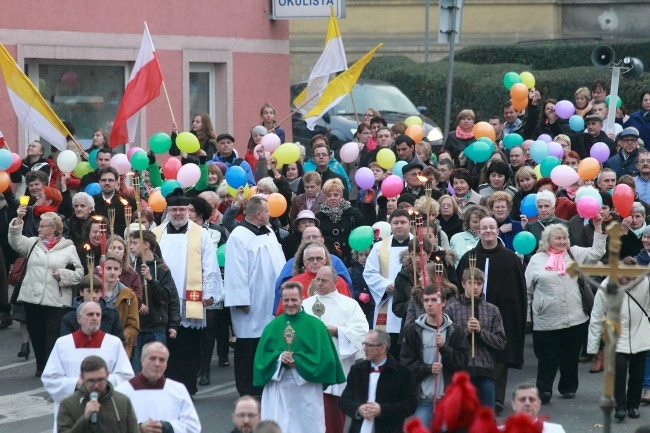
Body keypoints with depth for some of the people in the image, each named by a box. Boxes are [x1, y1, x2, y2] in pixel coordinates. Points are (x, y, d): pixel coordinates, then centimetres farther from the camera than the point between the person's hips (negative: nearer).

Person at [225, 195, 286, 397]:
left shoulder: (269, 234, 15)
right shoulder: (239, 237, -12)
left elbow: (279, 264, 20)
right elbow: (236, 272, -16)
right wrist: (242, 302, -19)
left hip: (272, 303, 8)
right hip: (251, 306, -8)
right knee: (248, 349, 0)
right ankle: (247, 391, 6)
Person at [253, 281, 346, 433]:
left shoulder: (315, 326, 0)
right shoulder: (273, 326, 9)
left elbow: (324, 357, -6)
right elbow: (261, 357, 5)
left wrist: (297, 361, -16)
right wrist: (279, 358, -15)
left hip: (307, 390, -2)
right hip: (278, 390, 2)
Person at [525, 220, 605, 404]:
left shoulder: (574, 254, 9)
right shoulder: (537, 260, 3)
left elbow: (596, 253, 4)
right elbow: (528, 290, 7)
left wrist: (598, 228, -2)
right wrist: (526, 314, 5)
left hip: (574, 318, 3)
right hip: (547, 320, -3)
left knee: (571, 356, 11)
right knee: (548, 357, -4)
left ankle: (568, 387, 23)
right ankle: (544, 389, -2)